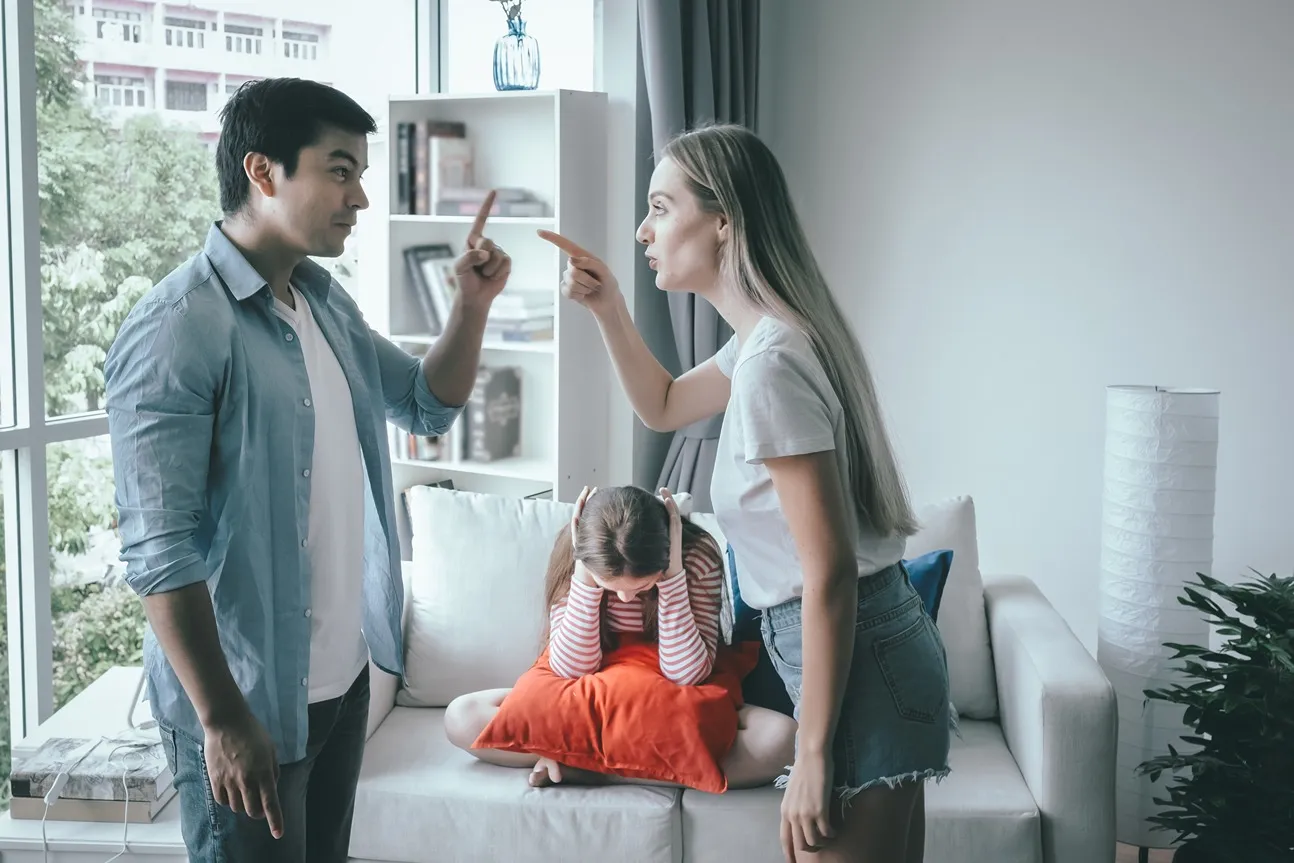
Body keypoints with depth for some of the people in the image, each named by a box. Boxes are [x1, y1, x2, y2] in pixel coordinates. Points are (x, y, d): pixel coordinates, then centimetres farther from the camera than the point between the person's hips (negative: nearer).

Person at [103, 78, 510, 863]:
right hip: (245, 699, -8)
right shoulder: (178, 329, -20)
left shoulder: (327, 302, 6)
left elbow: (430, 405, 17)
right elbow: (160, 551, -22)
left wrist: (472, 306, 0)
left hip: (344, 677, 8)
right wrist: (223, 721, -22)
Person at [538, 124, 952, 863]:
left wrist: (813, 756, -18)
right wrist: (608, 307, 13)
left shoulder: (770, 363, -21)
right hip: (886, 652, 10)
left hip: (861, 668, -10)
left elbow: (831, 571, -22)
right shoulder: (772, 335, 10)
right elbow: (663, 407, 28)